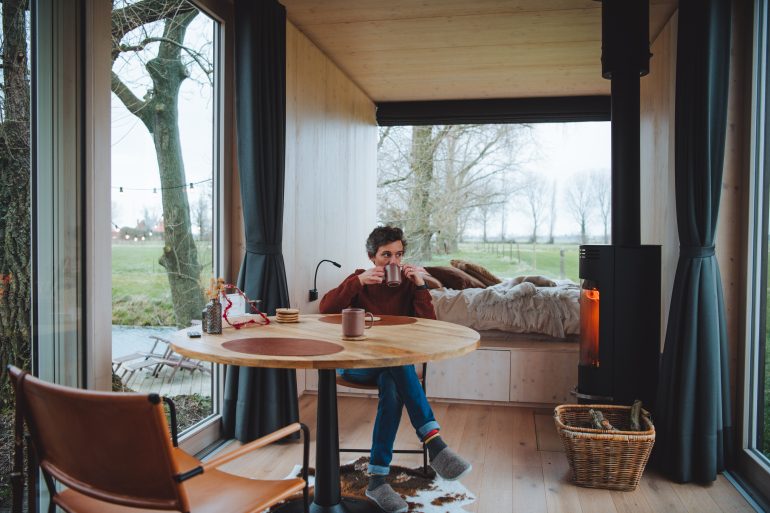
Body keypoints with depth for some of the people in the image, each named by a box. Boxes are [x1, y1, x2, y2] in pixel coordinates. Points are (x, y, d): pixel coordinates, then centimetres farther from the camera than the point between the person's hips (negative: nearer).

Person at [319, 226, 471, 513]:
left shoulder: (407, 284, 7)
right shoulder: (360, 280, 6)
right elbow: (325, 309, -9)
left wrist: (420, 286, -14)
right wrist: (359, 281, -19)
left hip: (393, 366, 2)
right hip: (356, 363, -1)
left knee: (392, 386, -36)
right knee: (397, 361, -35)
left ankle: (377, 479, -33)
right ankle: (434, 443, -40)